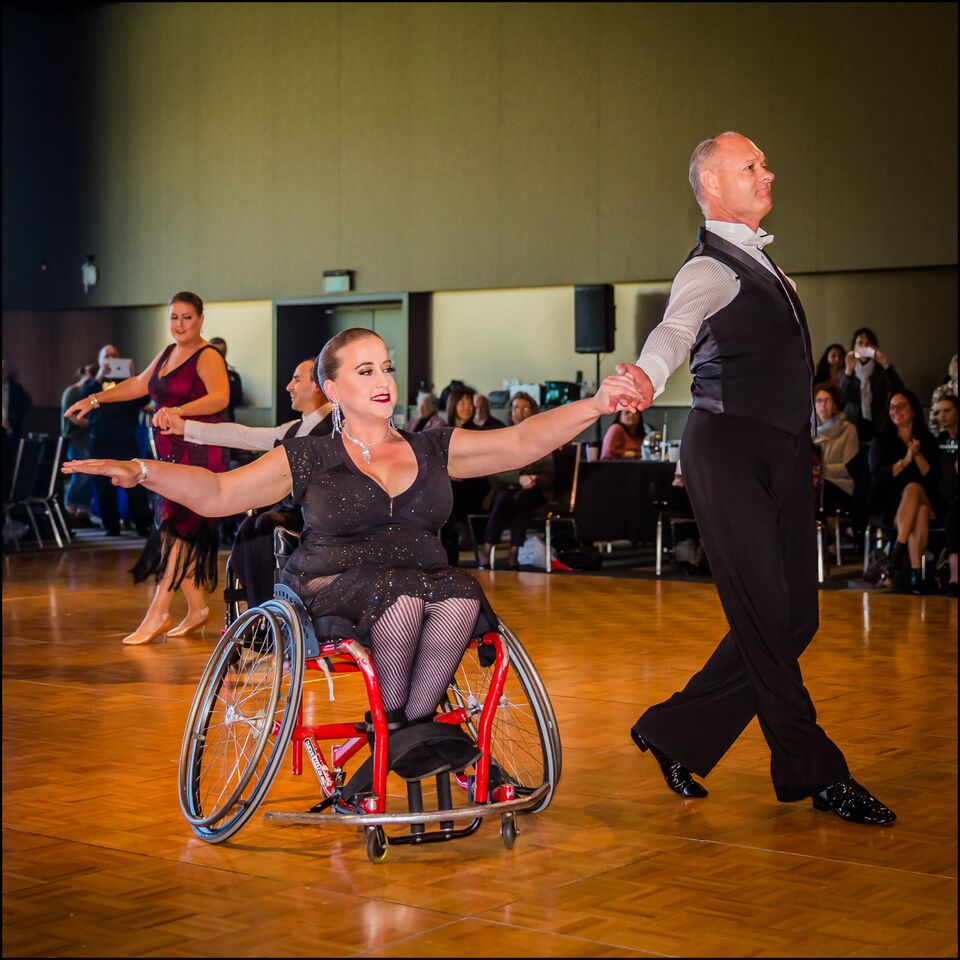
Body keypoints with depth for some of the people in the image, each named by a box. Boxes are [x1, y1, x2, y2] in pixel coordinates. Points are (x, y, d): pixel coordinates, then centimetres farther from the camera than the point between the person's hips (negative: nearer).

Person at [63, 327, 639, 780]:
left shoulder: (433, 451, 15)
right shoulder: (308, 460, 8)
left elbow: (522, 443, 5)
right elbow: (217, 495, 1)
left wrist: (595, 406, -10)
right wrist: (142, 471, -16)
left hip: (424, 589, 3)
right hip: (337, 595, -2)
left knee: (462, 595, -31)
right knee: (399, 595, -35)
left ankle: (411, 728, -22)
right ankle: (395, 726, -17)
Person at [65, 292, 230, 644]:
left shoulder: (208, 357, -10)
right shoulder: (167, 354, 16)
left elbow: (220, 397, -27)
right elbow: (139, 384, 29)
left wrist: (178, 411, -41)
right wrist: (94, 400, 29)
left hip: (198, 452, -8)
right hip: (171, 453, 8)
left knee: (178, 528, -11)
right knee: (179, 531, 7)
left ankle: (158, 612, -11)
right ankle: (197, 607, 16)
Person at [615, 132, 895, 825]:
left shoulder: (761, 260, 19)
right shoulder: (711, 268, -10)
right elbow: (677, 327, -31)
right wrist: (649, 374, -50)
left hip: (783, 452, 9)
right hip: (731, 451, -9)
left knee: (793, 618, 8)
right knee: (767, 620, -4)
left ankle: (676, 734, 18)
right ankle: (815, 773, 6)